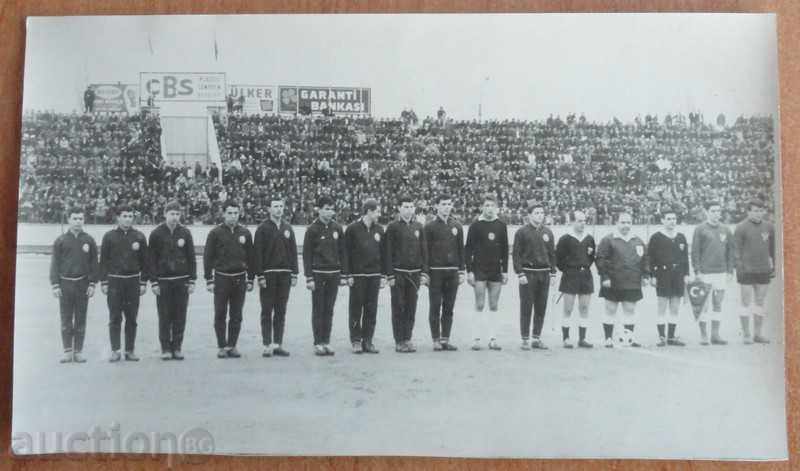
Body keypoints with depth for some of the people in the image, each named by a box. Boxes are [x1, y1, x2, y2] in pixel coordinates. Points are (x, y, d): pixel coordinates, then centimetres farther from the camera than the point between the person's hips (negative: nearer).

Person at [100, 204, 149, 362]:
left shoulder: (139, 237, 6)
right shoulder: (109, 236, 3)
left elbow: (144, 261, 7)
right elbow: (103, 261, 4)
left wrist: (144, 282, 3)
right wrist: (103, 282, -2)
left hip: (133, 281, 1)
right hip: (114, 281, -1)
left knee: (132, 318, 5)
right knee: (115, 318, -1)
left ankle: (130, 351, 12)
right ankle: (115, 351, 6)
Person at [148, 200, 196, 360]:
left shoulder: (185, 232, 5)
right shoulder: (156, 233, 0)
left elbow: (191, 258, 7)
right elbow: (152, 259, 1)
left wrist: (192, 281, 2)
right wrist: (153, 282, -5)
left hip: (182, 281, 1)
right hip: (163, 281, -1)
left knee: (180, 316, 3)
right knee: (164, 317, 2)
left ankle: (177, 347, 13)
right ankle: (165, 349, 11)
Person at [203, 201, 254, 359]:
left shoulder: (245, 233, 6)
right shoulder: (215, 233, -2)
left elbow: (250, 257, 10)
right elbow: (208, 257, -1)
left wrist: (250, 279, 7)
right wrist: (209, 280, -5)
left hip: (240, 279, 2)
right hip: (221, 279, -2)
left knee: (236, 316, 7)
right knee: (220, 315, 2)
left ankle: (232, 346, 16)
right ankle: (221, 347, 12)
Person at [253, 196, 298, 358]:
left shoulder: (288, 228, 12)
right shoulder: (263, 228, -2)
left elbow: (293, 252, 12)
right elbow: (257, 253, -6)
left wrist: (294, 274, 5)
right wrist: (260, 276, -12)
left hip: (284, 275, 4)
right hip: (268, 275, -4)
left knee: (281, 312, 7)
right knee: (267, 311, 1)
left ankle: (278, 344, 13)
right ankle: (267, 346, 5)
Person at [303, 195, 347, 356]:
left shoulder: (337, 228, 8)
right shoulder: (312, 229, -4)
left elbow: (342, 252, 12)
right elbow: (306, 254, -4)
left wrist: (343, 275, 7)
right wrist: (309, 278, -9)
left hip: (334, 274, 4)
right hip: (318, 274, -3)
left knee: (329, 310, 8)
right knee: (318, 310, 1)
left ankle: (326, 342, 14)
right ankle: (318, 343, 7)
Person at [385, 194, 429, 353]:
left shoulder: (418, 227, 9)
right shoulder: (393, 227, -1)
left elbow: (424, 251, 10)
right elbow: (388, 252, -3)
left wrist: (424, 273, 3)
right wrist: (390, 275, -8)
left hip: (415, 273, 3)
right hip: (398, 273, -3)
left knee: (411, 308, 6)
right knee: (398, 308, 1)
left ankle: (407, 339, 15)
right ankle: (399, 342, 7)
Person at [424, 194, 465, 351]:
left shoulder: (457, 226, 10)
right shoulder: (430, 226, -1)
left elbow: (461, 250, 12)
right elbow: (425, 250, -2)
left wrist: (462, 271, 6)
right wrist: (425, 272, -7)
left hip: (452, 272, 3)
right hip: (435, 272, -3)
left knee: (449, 308, 7)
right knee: (435, 308, 1)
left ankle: (445, 339, 14)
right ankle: (436, 341, 7)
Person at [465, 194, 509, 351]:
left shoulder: (501, 226, 7)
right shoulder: (475, 226, -2)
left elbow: (505, 249, 11)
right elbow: (468, 249, -2)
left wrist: (505, 270, 5)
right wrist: (469, 271, -8)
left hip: (496, 271, 3)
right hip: (479, 271, -3)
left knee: (494, 307, 6)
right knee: (479, 306, -3)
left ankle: (493, 339, 11)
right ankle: (476, 339, 3)